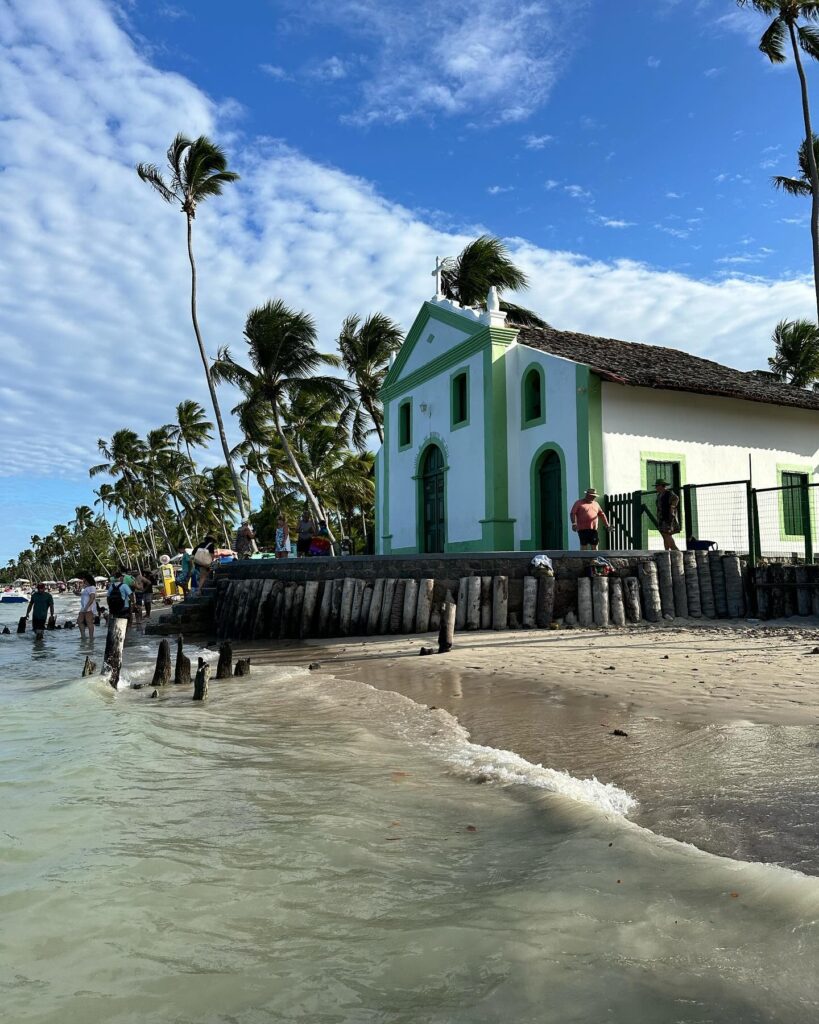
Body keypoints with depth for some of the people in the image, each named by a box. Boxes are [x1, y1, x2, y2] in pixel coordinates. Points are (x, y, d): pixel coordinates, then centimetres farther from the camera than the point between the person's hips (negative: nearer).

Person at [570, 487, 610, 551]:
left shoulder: (596, 504, 19)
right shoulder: (579, 503, 2)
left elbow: (602, 514, 19)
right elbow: (572, 513, -5)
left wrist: (607, 525, 9)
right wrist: (574, 523, -19)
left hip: (594, 529, 5)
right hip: (583, 529, -5)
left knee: (594, 545, 3)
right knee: (584, 545, -6)